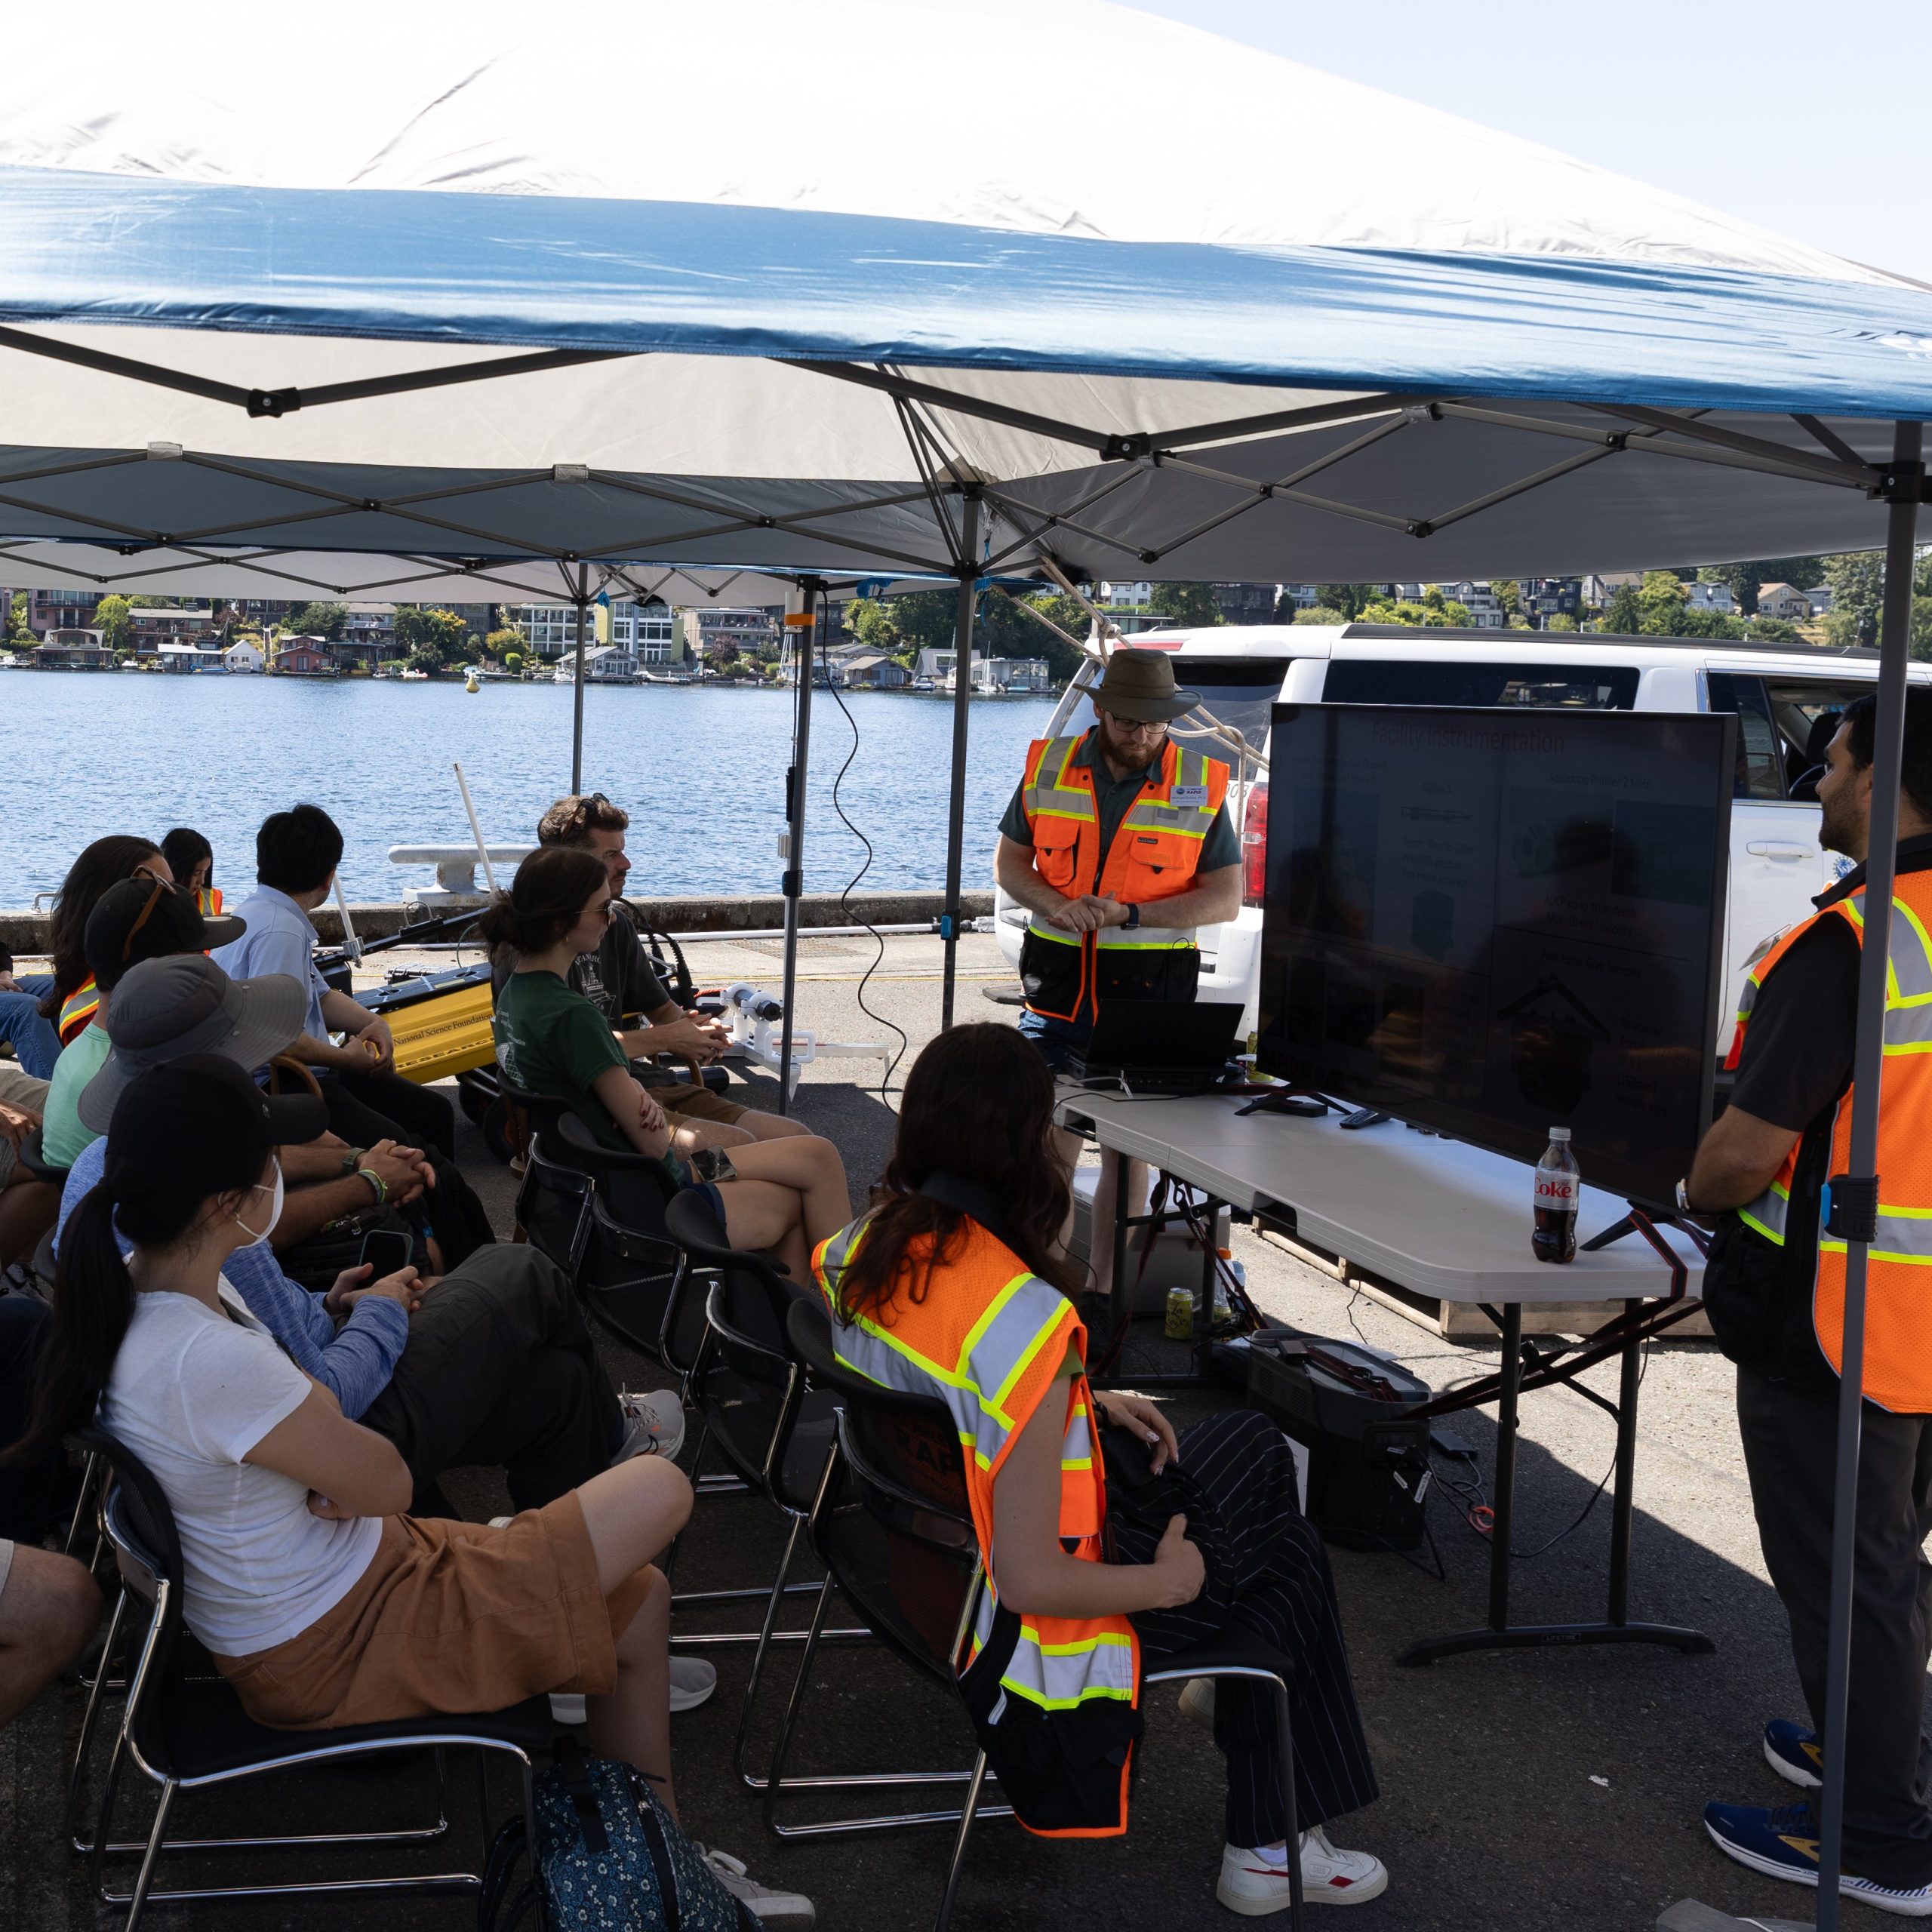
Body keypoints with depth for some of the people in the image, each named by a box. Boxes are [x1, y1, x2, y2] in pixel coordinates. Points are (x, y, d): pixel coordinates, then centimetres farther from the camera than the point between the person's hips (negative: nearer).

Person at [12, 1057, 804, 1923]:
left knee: (640, 1595, 15)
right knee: (661, 1490, -4)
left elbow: (307, 1412, 7)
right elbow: (386, 1482, -21)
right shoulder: (210, 1362, -35)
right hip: (331, 1649, -9)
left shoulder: (135, 1285, -5)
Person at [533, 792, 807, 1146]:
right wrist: (665, 1039, -10)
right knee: (734, 1144, -30)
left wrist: (695, 1031, 2)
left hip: (644, 1079, 9)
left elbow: (661, 1008, 27)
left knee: (796, 1138, -7)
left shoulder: (617, 925, 18)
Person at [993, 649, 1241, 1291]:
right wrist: (1057, 905, -12)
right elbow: (1009, 860, 10)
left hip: (1150, 990, -1)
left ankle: (1102, 1289, 14)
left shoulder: (1199, 787, -1)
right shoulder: (1049, 768, 4)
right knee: (1048, 1141, 2)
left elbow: (1226, 897, -2)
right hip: (1058, 980, 1)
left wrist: (1130, 914, -15)